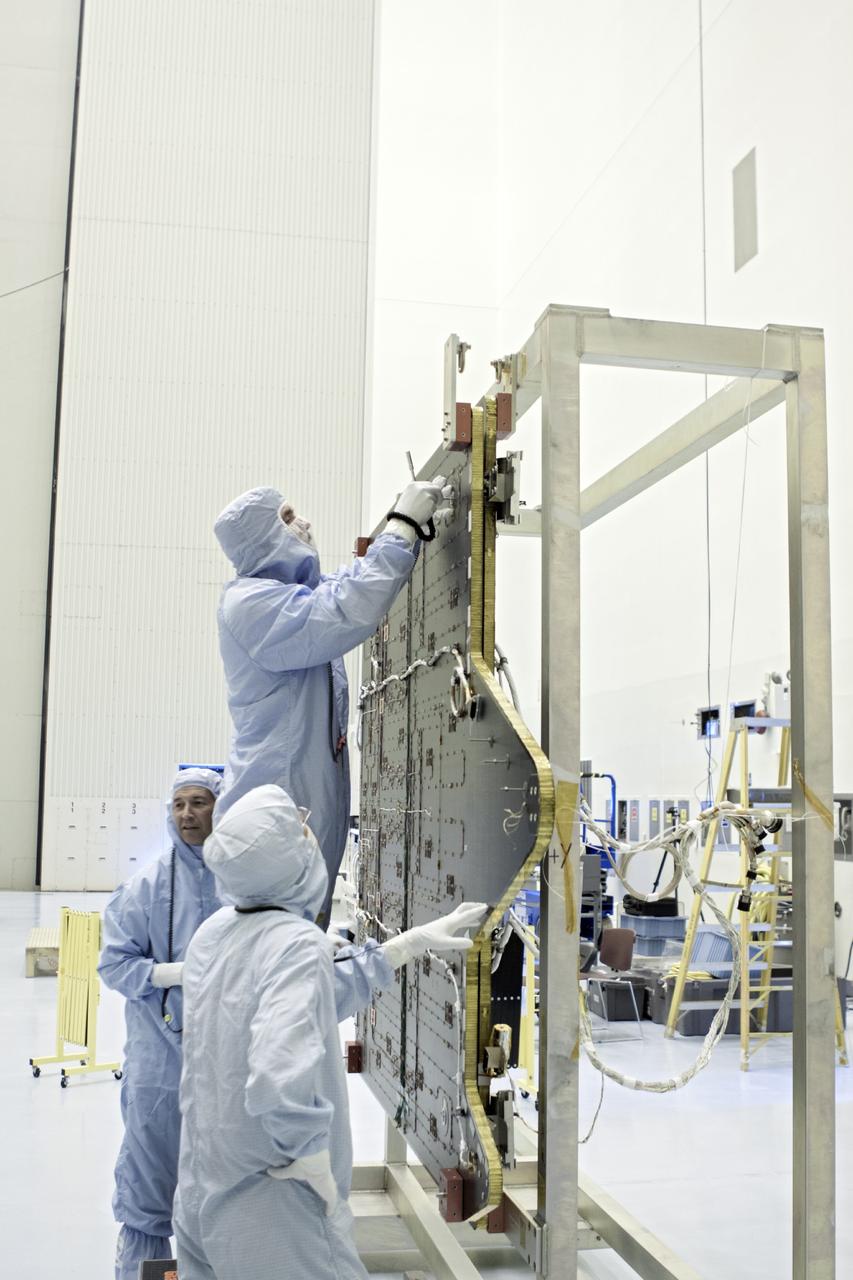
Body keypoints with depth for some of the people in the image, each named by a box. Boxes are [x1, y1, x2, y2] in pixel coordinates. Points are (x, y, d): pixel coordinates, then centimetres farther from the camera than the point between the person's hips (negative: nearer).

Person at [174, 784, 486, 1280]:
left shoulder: (214, 931, 0)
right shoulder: (298, 944, -23)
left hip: (201, 1198, 8)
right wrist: (321, 1175, -20)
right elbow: (281, 1086, -36)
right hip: (272, 1217, -7)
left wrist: (410, 943, 14)